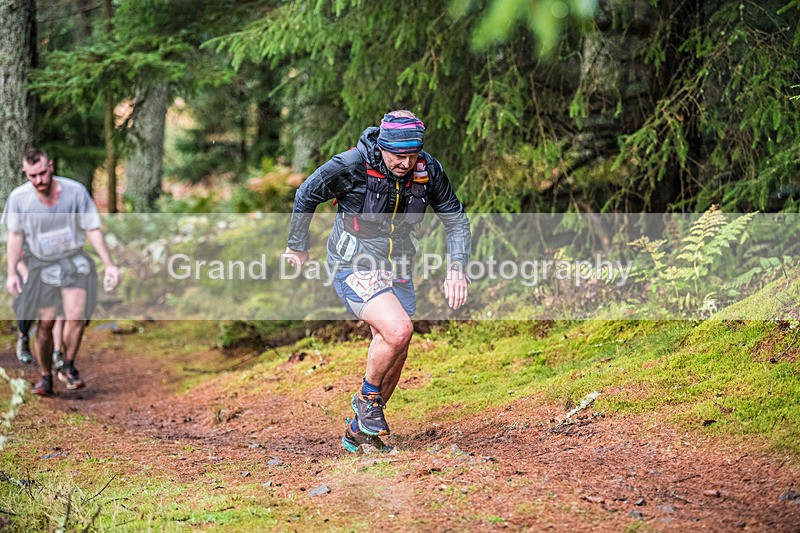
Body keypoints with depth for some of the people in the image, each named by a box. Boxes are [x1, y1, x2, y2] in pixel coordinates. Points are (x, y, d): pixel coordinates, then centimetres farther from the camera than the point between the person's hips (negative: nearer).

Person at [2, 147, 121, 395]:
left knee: (76, 317, -15)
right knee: (46, 323, 1)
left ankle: (68, 368, 9)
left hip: (74, 261, 0)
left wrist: (109, 264, -7)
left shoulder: (75, 191, -17)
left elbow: (93, 229, -6)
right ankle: (45, 376, 19)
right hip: (42, 265, 0)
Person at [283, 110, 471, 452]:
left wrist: (457, 269, -11)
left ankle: (359, 431, 29)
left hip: (396, 270, 5)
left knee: (394, 357, 8)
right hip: (355, 268, -5)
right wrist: (297, 247, 7)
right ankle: (367, 398, 0)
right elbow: (306, 196, -5)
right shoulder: (351, 165, -22)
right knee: (398, 331, -27)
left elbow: (456, 219, 3)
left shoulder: (429, 170, -10)